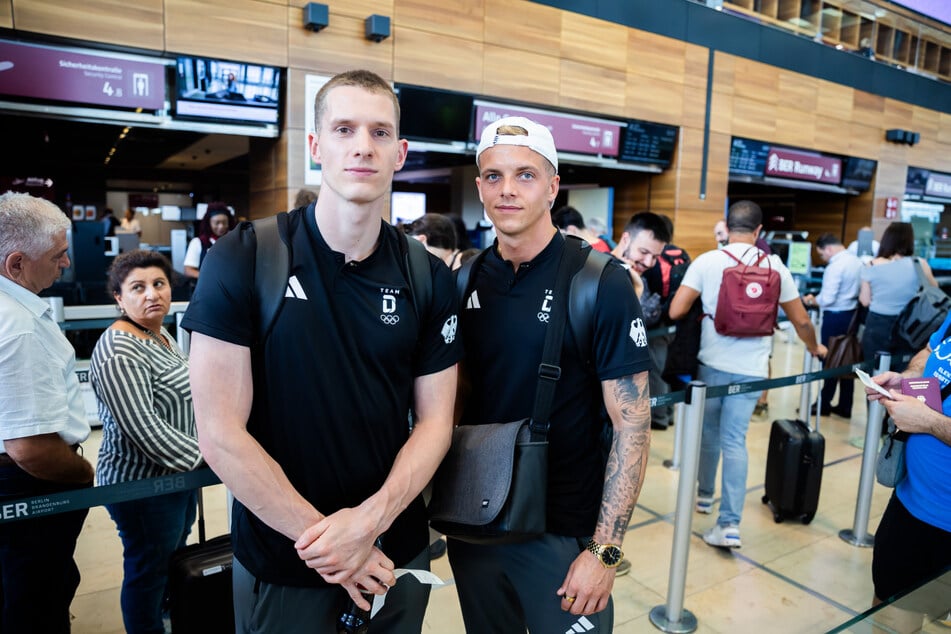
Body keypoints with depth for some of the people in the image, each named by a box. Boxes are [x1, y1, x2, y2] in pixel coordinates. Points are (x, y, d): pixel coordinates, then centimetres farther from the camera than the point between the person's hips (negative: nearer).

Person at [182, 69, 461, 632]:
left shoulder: (430, 279, -4)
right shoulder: (241, 262, -13)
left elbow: (435, 420, -2)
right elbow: (220, 434, -15)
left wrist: (369, 521, -15)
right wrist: (322, 538, -14)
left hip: (397, 551, 3)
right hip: (280, 562, -2)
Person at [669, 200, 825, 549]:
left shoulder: (706, 261, -6)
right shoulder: (775, 265, 1)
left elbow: (676, 311, -11)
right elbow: (800, 319, 10)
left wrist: (701, 306, 13)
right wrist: (814, 347, 29)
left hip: (712, 363, -1)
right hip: (751, 369, 1)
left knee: (709, 430, 18)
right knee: (734, 441, 4)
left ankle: (705, 495, 36)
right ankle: (730, 523, 1)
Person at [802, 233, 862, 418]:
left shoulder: (835, 266, -19)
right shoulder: (857, 262, 8)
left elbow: (827, 299, -21)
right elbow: (857, 290, 14)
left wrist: (810, 301, -4)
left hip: (835, 318, -8)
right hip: (852, 315, 8)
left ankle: (824, 404, 13)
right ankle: (845, 407, 19)